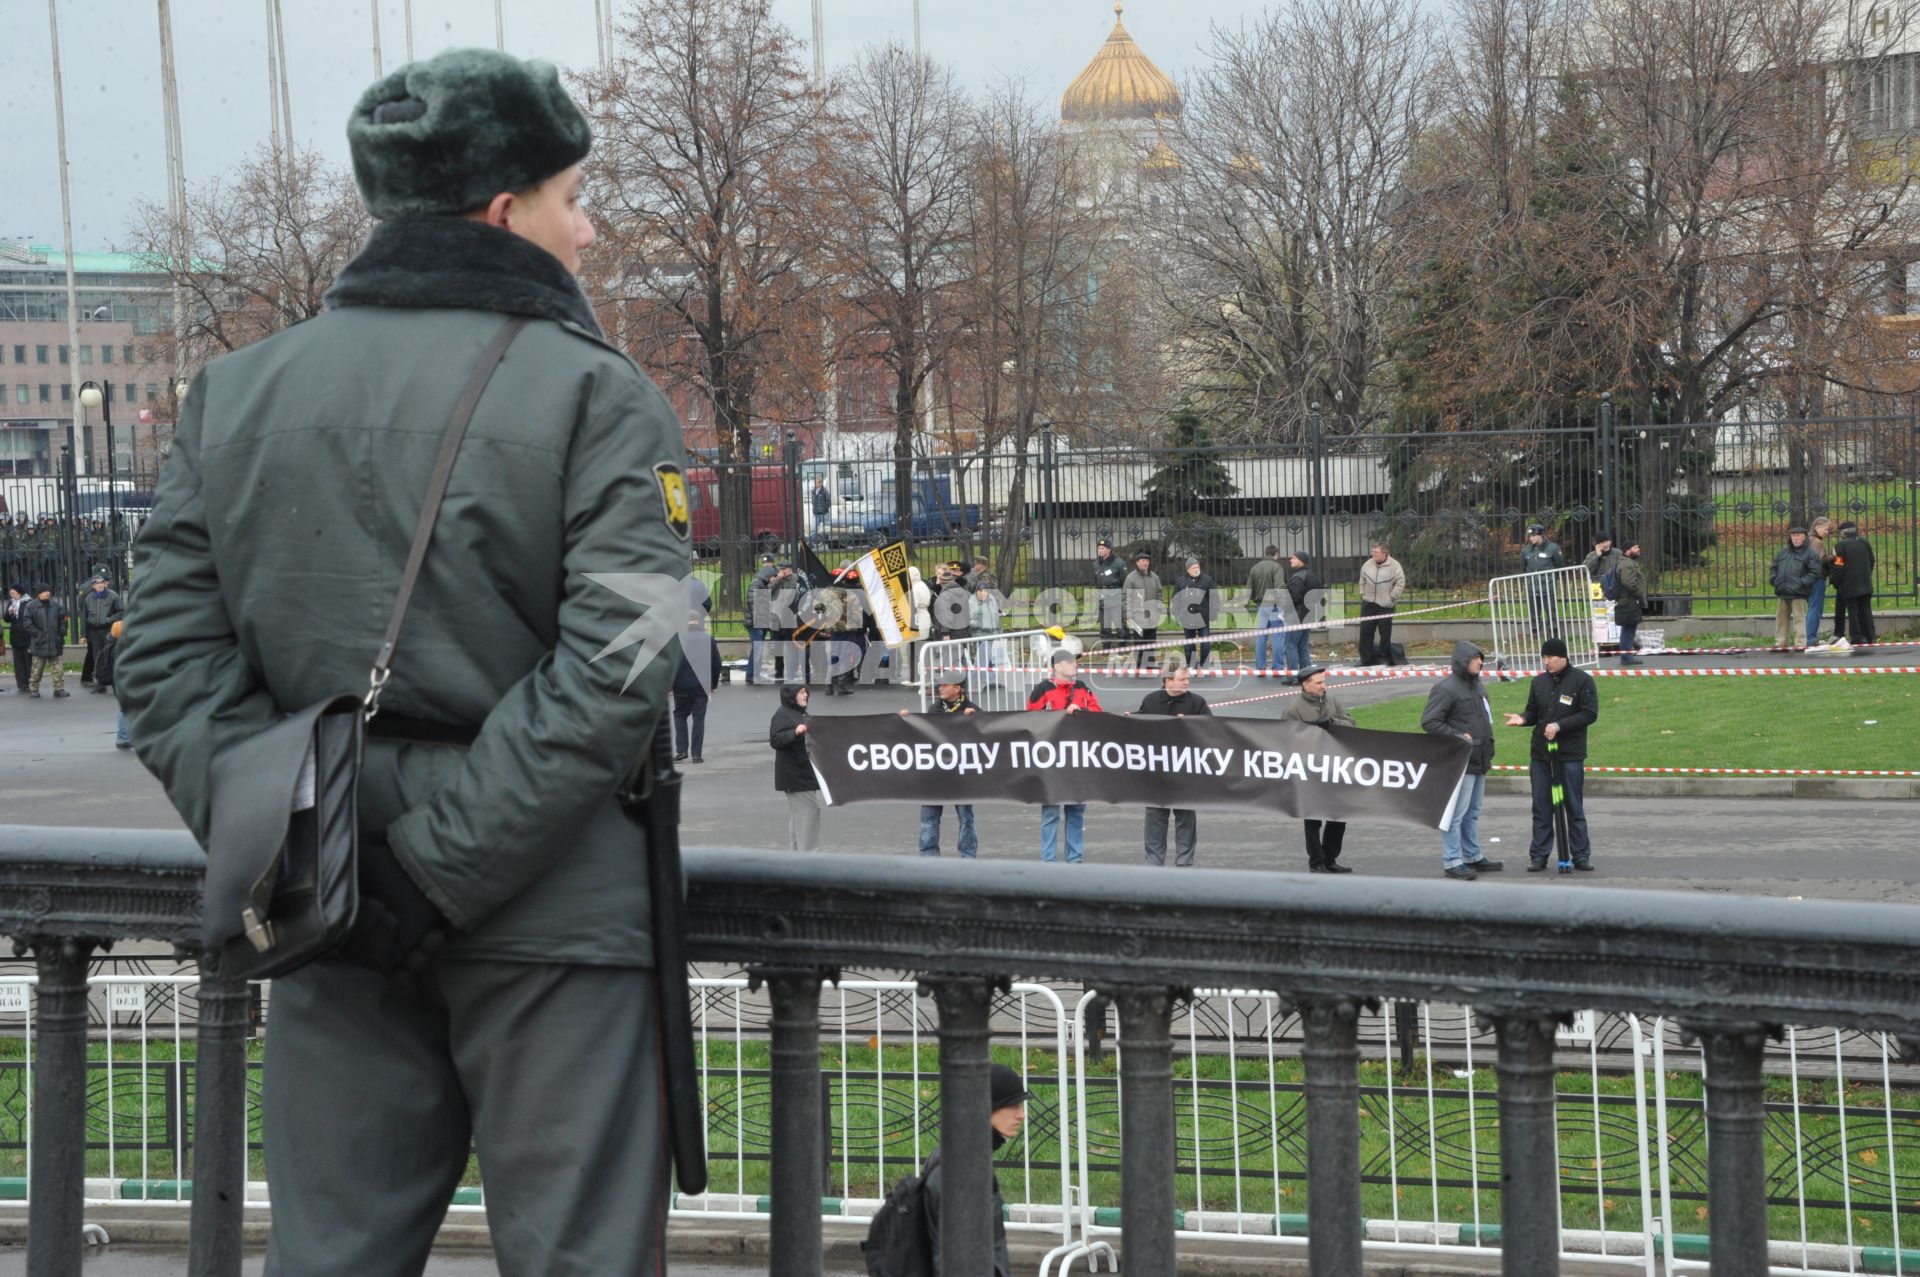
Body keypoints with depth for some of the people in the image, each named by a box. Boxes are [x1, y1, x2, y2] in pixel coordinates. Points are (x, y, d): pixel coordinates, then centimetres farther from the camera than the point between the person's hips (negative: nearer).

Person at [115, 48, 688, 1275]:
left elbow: (174, 660, 0)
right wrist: (443, 868, -16)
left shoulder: (236, 395, 8)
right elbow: (615, 672, -18)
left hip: (335, 921, 5)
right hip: (548, 907, -4)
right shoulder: (597, 399, -7)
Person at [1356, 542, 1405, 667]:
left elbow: (1400, 584, -7)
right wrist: (1363, 594, 9)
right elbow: (1362, 581, 20)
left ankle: (1384, 658, 11)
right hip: (1368, 604, 4)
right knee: (1365, 632, 3)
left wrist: (1391, 598, -9)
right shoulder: (1367, 565, 6)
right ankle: (1366, 659, 10)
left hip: (1385, 605, -4)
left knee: (1385, 633, 2)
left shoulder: (1394, 566, -8)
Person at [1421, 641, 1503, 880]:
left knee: (1473, 811, 17)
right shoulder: (1446, 689, -13)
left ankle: (1473, 857, 26)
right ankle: (1452, 861, -6)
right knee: (1456, 813, -8)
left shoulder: (1477, 686, 15)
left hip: (1479, 761, 9)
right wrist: (1457, 736, -19)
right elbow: (1429, 722, -16)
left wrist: (1488, 749, 18)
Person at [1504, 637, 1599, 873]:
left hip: (1570, 755, -4)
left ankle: (1581, 855, 10)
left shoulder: (1582, 680, -5)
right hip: (1541, 755, 4)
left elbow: (1590, 714, -9)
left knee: (1574, 808, 3)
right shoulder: (1539, 682, 9)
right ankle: (1539, 855, 11)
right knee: (1541, 808, 6)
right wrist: (1523, 719, -6)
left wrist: (1559, 725, -17)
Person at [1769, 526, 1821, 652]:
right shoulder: (1782, 552, 18)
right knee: (1781, 618, 10)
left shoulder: (1810, 554, 0)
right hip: (1782, 593, 6)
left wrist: (1801, 583, -15)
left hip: (1799, 594, -6)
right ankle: (1780, 642, 17)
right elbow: (1774, 568, 24)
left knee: (1799, 618, -7)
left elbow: (1815, 573, -6)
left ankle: (1799, 643, -5)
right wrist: (1773, 579, 4)